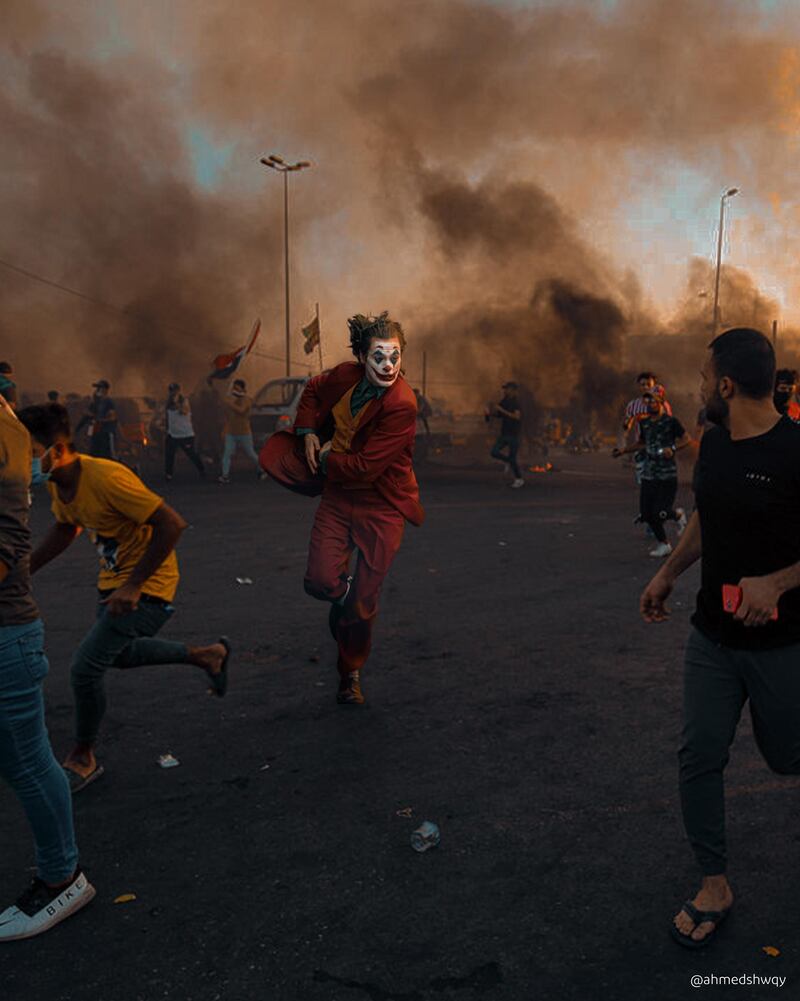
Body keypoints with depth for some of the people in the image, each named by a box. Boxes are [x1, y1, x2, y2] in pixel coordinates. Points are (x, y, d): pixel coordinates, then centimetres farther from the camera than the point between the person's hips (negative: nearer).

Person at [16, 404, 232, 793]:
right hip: (113, 579, 10)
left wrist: (133, 585, -29)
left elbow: (171, 524, -32)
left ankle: (82, 758, 14)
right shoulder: (57, 482, -5)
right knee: (121, 653, 27)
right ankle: (209, 655, 41)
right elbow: (64, 529, 16)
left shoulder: (105, 477, -32)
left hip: (147, 586, -10)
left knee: (85, 667, -11)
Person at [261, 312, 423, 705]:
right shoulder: (347, 375, -5)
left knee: (362, 601, 6)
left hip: (381, 507, -4)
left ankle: (351, 674, 31)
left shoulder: (402, 406, -24)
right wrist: (307, 433, 4)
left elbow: (365, 466, -25)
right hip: (338, 496, 5)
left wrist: (326, 458, -9)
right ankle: (342, 588, 33)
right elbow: (314, 390, 19)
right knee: (320, 583, -6)